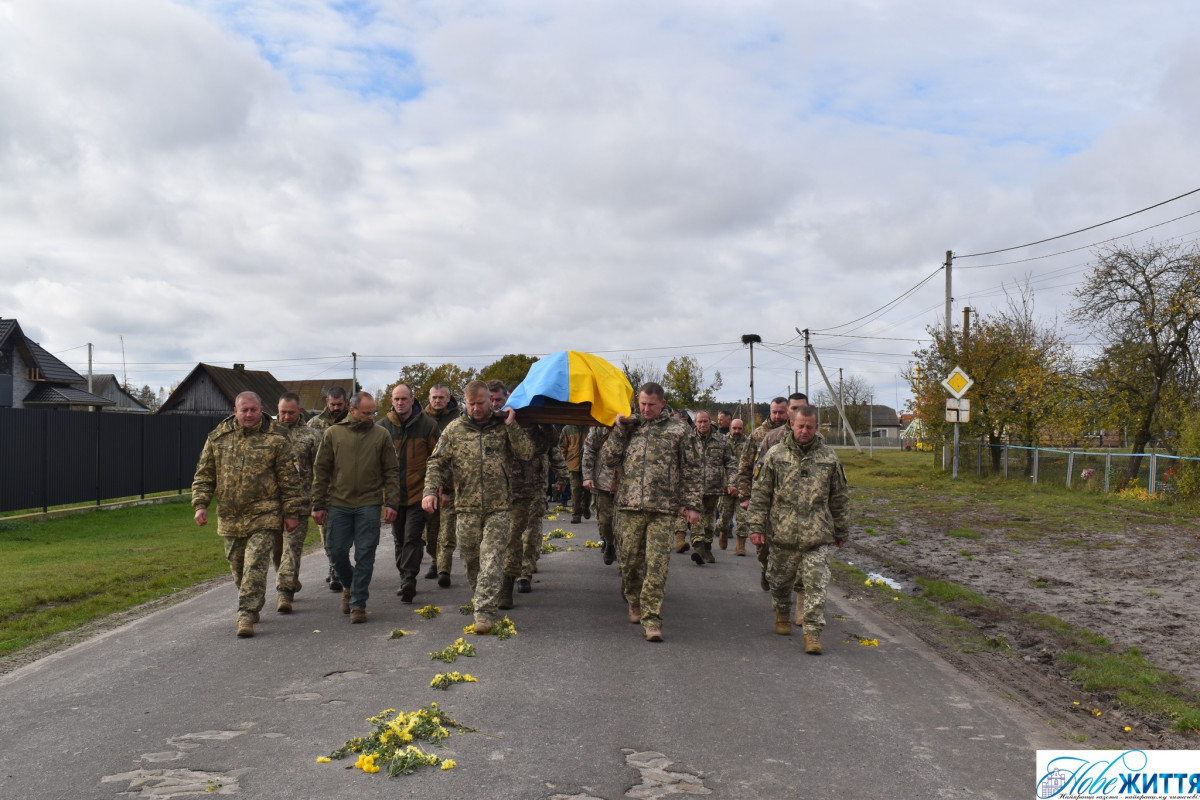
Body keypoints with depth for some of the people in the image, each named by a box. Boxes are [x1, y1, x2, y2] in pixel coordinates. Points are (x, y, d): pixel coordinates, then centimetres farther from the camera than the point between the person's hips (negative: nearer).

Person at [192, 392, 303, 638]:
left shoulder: (275, 440, -1)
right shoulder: (217, 438, 7)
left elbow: (289, 479, 0)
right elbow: (204, 475, 12)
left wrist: (291, 512, -2)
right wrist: (200, 504, 1)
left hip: (263, 516, -4)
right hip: (229, 516, 4)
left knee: (256, 565, -12)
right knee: (238, 568, 13)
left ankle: (247, 614, -9)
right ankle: (253, 607, 33)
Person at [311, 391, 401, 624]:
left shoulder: (381, 435, 3)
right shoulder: (333, 434, 4)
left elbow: (392, 471, 4)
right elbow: (320, 471, 6)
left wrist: (391, 503, -4)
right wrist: (318, 505, 2)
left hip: (368, 505, -1)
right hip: (338, 504, 1)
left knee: (365, 555, -1)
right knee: (336, 552, 5)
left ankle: (358, 603, 9)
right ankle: (349, 585, 33)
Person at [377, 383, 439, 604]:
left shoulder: (427, 424, -2)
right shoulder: (383, 426, 3)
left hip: (418, 492, -3)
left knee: (412, 538, -10)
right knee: (399, 539, 13)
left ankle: (409, 579, -11)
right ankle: (405, 579, 25)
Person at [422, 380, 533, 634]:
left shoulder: (504, 426, 4)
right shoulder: (454, 429, 6)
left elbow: (527, 453, -5)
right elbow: (437, 463, 8)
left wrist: (511, 425, -10)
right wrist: (431, 490, -7)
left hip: (498, 508, -2)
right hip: (466, 508, 2)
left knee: (491, 560, -8)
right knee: (471, 559, 12)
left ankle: (484, 612, -7)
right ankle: (482, 597, 35)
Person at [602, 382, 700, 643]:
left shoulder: (679, 430, 5)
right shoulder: (629, 426, 12)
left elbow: (689, 472, 6)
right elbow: (608, 459, 6)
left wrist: (692, 504, 1)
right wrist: (619, 429, -2)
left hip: (664, 508, -2)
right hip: (630, 506, 2)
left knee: (657, 564, -6)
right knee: (630, 560, 9)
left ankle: (651, 617, -1)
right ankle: (635, 602, 34)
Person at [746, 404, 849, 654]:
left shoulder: (829, 457, 6)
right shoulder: (776, 455, 2)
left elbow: (840, 497, 14)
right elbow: (761, 493, 4)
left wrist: (840, 531, 15)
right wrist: (756, 525, -2)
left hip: (817, 535, 0)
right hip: (782, 532, 0)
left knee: (816, 584, -5)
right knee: (780, 580, 14)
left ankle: (813, 631, 2)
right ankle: (782, 614, 41)